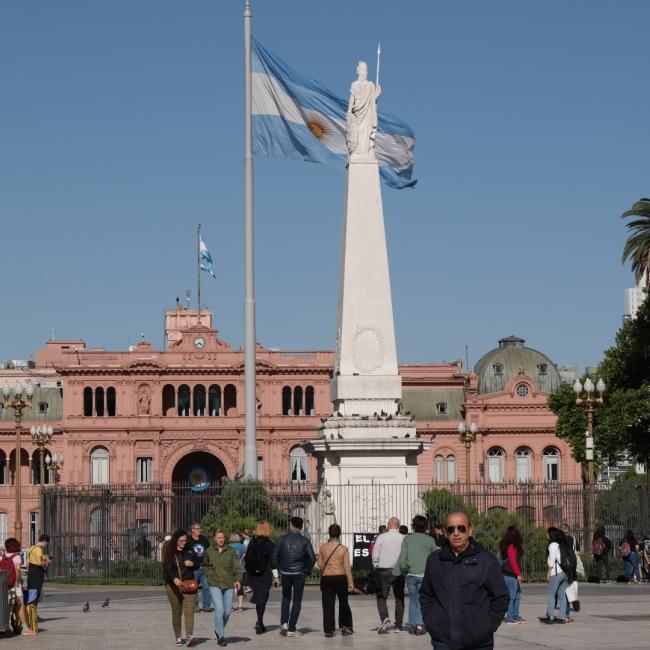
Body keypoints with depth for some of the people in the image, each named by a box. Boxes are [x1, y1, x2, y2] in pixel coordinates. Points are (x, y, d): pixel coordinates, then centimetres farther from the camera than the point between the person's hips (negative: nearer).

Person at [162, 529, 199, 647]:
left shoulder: (189, 550, 9)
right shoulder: (169, 552, -3)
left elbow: (197, 565, 17)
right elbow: (167, 568, -14)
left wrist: (192, 564, -7)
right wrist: (174, 579, -32)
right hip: (173, 585, -2)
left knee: (189, 611, -12)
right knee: (176, 613, 6)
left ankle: (190, 637, -22)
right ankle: (178, 638, 16)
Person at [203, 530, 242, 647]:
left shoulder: (231, 551, 3)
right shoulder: (209, 551, 4)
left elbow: (236, 566, 0)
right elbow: (205, 565, 20)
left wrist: (238, 579, -13)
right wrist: (209, 574, 4)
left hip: (229, 584, 2)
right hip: (215, 584, -2)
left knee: (227, 611, 6)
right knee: (219, 609, -14)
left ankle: (219, 630, 32)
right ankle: (221, 636, -10)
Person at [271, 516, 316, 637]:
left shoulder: (282, 539, 0)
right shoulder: (304, 541, -4)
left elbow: (274, 557, -1)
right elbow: (312, 558, -11)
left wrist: (280, 569, 9)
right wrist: (307, 570, 2)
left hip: (285, 574, 2)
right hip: (299, 574, -2)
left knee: (286, 598, 21)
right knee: (297, 601, 6)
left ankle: (284, 623, 6)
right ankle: (291, 629, 2)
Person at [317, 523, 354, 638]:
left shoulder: (323, 547, -2)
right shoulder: (343, 548, -6)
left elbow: (320, 564, 4)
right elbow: (347, 567, -7)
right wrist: (351, 583, -3)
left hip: (326, 578, 0)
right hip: (340, 578, 0)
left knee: (328, 605, 3)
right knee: (343, 603, 16)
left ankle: (329, 630, -1)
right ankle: (346, 627, 20)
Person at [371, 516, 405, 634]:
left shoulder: (381, 537, -3)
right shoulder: (403, 538, -4)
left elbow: (375, 555, -4)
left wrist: (376, 567, 11)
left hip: (383, 571, -1)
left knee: (381, 597, 7)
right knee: (399, 598, 12)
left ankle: (384, 619, -17)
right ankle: (398, 625, 12)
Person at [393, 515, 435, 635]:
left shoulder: (407, 539, 1)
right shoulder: (430, 540, -1)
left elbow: (402, 557, -4)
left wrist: (403, 570, 7)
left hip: (410, 574, 1)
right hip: (425, 574, -1)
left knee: (412, 599, 15)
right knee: (422, 600, 4)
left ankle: (412, 624, 13)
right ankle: (420, 624, -6)